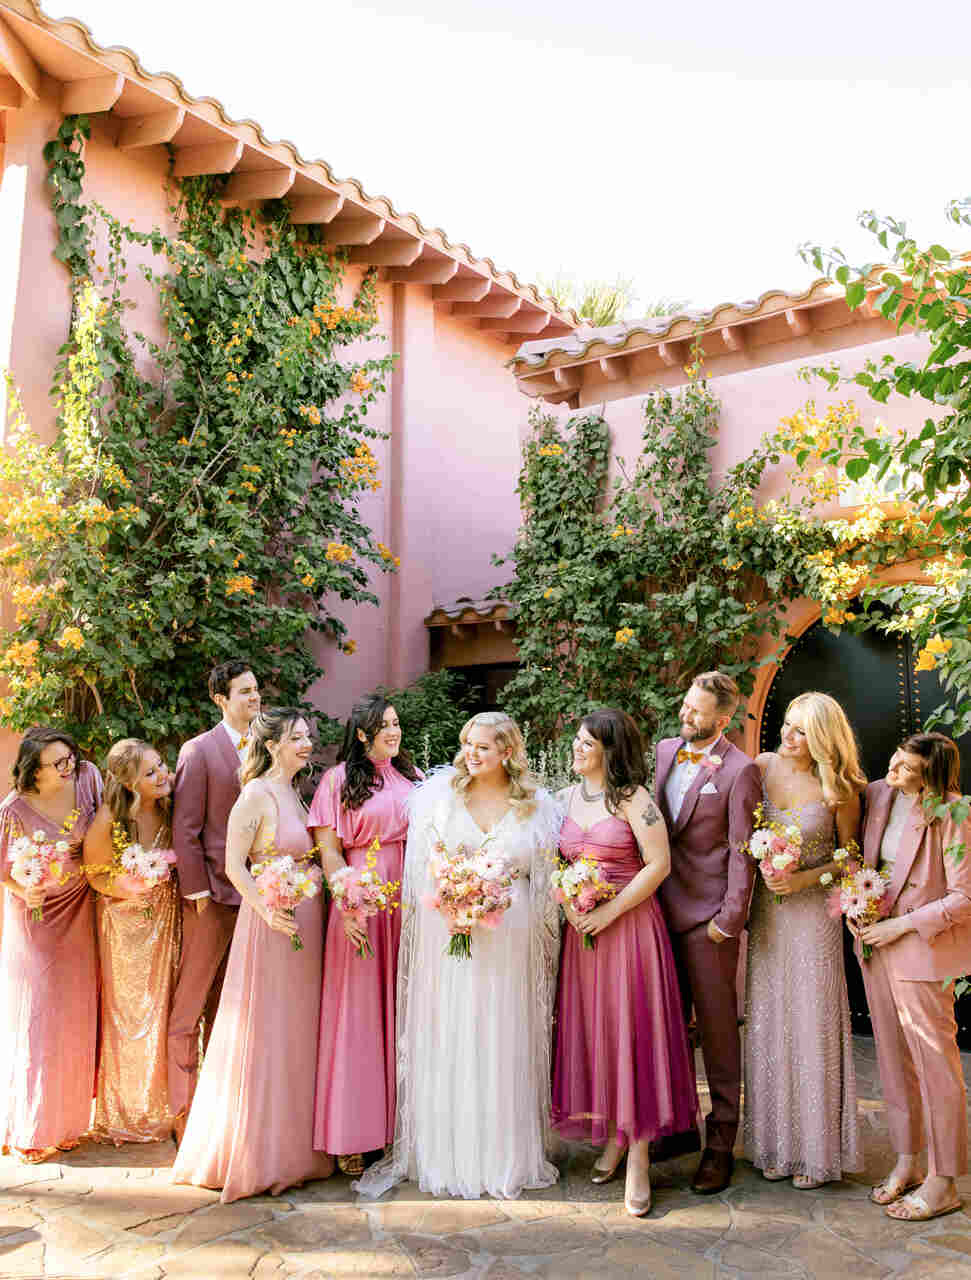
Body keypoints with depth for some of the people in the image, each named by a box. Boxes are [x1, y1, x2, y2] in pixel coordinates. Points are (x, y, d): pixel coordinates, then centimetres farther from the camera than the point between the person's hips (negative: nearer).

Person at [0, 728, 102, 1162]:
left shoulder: (87, 776, -11)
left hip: (80, 913, 4)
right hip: (36, 917, -4)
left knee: (76, 1015, 10)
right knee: (36, 1018, 1)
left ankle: (66, 1119, 27)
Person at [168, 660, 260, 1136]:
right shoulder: (199, 751, -7)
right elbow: (185, 829, -9)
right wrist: (198, 892, -12)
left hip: (255, 893, 5)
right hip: (214, 893, -5)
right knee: (190, 1004, 4)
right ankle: (183, 1110, 16)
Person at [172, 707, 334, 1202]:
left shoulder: (295, 794, 12)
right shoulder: (257, 795, -12)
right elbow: (234, 864, -16)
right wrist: (266, 908, -25)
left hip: (306, 921, 8)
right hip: (273, 923, -8)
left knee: (298, 1028, 15)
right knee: (265, 1032, 0)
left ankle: (293, 1142, 28)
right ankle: (259, 1155, 13)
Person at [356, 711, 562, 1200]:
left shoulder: (537, 804, 4)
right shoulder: (439, 790, 3)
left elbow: (547, 876, 11)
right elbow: (422, 863, 4)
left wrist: (509, 870, -4)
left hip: (507, 937, 1)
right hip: (446, 930, 0)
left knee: (502, 1043, 5)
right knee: (445, 1041, 3)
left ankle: (506, 1155, 19)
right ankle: (443, 1154, 15)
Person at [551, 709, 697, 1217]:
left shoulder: (633, 799, -8)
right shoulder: (566, 798, 9)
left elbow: (659, 864, -13)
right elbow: (554, 862, 13)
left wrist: (609, 912, -15)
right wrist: (567, 905, -5)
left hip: (629, 926, -5)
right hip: (581, 930, 5)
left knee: (632, 1030, -2)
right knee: (591, 1031, 10)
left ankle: (639, 1157, 7)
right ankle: (612, 1138, 26)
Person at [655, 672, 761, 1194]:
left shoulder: (740, 770, -11)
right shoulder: (664, 750, 8)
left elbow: (742, 852, -11)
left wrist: (729, 919, -13)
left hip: (707, 916, -6)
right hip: (663, 910, 6)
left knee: (717, 1027, 4)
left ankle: (720, 1143, 18)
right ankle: (680, 1125, 31)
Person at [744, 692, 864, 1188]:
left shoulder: (839, 789, -9)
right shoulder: (761, 767, -3)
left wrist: (804, 878, -12)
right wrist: (761, 868, -6)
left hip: (814, 911, -3)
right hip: (764, 910, 3)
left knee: (813, 1022, 3)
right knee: (768, 1021, 8)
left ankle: (818, 1149, 18)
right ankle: (776, 1141, 22)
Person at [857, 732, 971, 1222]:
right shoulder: (876, 795, 0)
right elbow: (858, 858, 16)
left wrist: (901, 925, -16)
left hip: (924, 949, -6)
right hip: (876, 943, 7)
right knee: (893, 1057, 15)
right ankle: (906, 1162, 30)